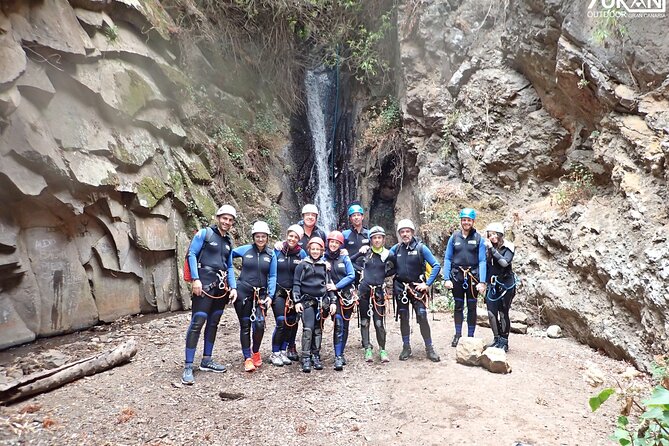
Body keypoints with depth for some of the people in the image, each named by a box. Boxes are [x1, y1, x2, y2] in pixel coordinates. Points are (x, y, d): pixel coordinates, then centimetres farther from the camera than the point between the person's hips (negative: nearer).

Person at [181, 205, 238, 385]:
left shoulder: (229, 241, 16)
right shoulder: (205, 233, -2)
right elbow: (191, 254, -7)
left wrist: (232, 287, 10)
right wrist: (196, 279, -16)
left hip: (221, 286, 7)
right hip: (204, 284, -7)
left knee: (213, 323, 12)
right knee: (197, 323, -10)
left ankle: (206, 360, 25)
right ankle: (188, 367, -5)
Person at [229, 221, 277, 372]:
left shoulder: (271, 254, 4)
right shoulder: (245, 250, -1)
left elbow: (272, 276, 4)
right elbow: (228, 256, 7)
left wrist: (270, 295, -5)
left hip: (261, 294, 1)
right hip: (243, 291, -1)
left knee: (259, 324, -10)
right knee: (245, 325, 3)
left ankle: (256, 352, 17)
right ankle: (247, 358, 14)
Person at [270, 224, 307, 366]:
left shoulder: (302, 253, 3)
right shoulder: (277, 251, -2)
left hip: (294, 293, 3)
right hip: (278, 292, -3)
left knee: (291, 322, 5)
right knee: (281, 322, -9)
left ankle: (283, 351, 21)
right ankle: (275, 354, 6)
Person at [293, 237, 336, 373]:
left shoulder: (325, 265, 11)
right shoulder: (302, 265, 1)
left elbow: (329, 285, 13)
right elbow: (296, 284, 0)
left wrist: (332, 302, 6)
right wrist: (297, 301, -9)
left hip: (322, 301, 3)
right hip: (307, 301, -3)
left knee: (318, 329, 8)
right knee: (308, 328, -12)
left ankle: (316, 356, 17)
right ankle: (306, 358, -6)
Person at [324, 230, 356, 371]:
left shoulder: (344, 257, 4)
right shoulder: (323, 258, 1)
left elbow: (351, 276, -4)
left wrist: (336, 286, -13)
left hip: (347, 295, 2)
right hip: (333, 296, -2)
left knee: (345, 326, 8)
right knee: (338, 324, -16)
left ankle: (340, 354, 22)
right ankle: (338, 357, -14)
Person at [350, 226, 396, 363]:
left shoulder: (388, 255, 0)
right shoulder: (366, 252, 2)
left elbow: (395, 269, 15)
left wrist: (384, 274, 3)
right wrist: (362, 269, -2)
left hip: (379, 291, -1)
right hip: (364, 290, 1)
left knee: (379, 322, -2)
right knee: (364, 321, 6)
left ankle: (382, 350, 13)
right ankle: (368, 349, 16)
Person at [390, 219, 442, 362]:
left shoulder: (421, 247, -7)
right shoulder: (396, 249, 2)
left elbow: (436, 266, -7)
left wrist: (427, 284, -12)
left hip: (416, 287, -3)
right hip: (400, 287, 3)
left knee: (422, 317, -6)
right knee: (403, 318, 9)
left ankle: (429, 349, 7)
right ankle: (406, 347, 21)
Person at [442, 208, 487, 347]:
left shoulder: (478, 238, -1)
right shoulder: (454, 237, 2)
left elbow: (482, 261, -3)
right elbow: (447, 258, 3)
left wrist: (482, 282, -10)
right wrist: (446, 278, -4)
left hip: (472, 276, -1)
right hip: (457, 276, 1)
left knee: (472, 307, 8)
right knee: (458, 306, 10)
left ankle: (471, 336, 19)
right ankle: (457, 335, 21)